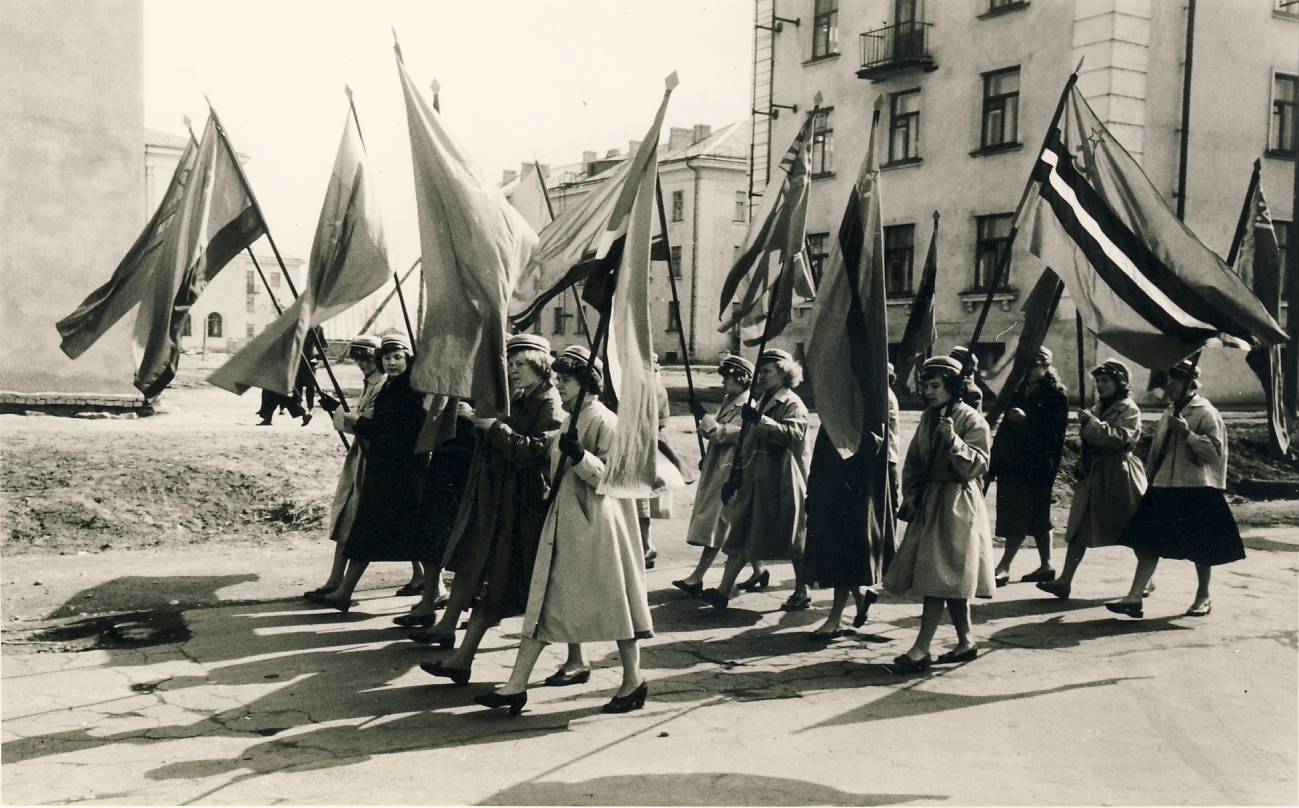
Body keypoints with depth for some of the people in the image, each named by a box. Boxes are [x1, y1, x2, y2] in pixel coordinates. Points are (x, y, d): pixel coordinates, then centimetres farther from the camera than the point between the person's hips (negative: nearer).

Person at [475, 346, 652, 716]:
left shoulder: (605, 422, -11)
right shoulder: (568, 421, 15)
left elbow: (610, 478, -18)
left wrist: (580, 456, -29)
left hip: (596, 523, -8)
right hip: (562, 523, 8)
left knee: (613, 601, 2)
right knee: (542, 603, 4)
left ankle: (634, 682, 17)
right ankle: (516, 686, 5)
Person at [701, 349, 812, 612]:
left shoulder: (793, 404, -6)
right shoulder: (761, 403, 19)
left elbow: (794, 434, -26)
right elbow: (748, 443, 24)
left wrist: (760, 420, -32)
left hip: (783, 484, -8)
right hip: (756, 482, 8)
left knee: (793, 541, 3)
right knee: (740, 537, 2)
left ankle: (802, 593, 16)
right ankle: (723, 591, 0)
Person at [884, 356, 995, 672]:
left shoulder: (972, 420, -9)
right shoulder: (928, 418, 13)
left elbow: (977, 466, -16)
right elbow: (913, 461, 17)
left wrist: (953, 441, -29)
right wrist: (909, 496, 5)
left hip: (957, 505, -7)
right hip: (928, 501, 7)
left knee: (939, 576, -10)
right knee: (949, 579, 10)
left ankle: (921, 648, -11)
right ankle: (966, 641, 19)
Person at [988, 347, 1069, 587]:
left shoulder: (1056, 395, -4)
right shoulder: (1019, 392, 15)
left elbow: (1054, 429, -14)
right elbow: (1005, 429, 17)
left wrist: (1027, 419, -26)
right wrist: (995, 464, 14)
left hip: (1037, 466, -7)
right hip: (1013, 464, 7)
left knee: (1020, 518, -8)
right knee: (1037, 517, 12)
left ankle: (1003, 568, -8)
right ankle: (1045, 565, 19)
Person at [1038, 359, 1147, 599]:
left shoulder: (1128, 409, -8)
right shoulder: (1099, 407, 16)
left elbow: (1121, 438, -24)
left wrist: (1092, 423, -26)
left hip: (1118, 476, -7)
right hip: (1093, 475, 8)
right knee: (1079, 529, 1)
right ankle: (1064, 581, 0)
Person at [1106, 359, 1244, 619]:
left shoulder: (1206, 413, -8)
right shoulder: (1169, 413, 14)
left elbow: (1215, 451, -17)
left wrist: (1188, 433, -24)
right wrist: (1152, 480, 19)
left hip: (1197, 490, -7)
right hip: (1165, 489, 7)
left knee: (1201, 549, 7)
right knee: (1148, 543, -2)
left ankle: (1203, 597, 24)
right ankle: (1134, 597, -4)